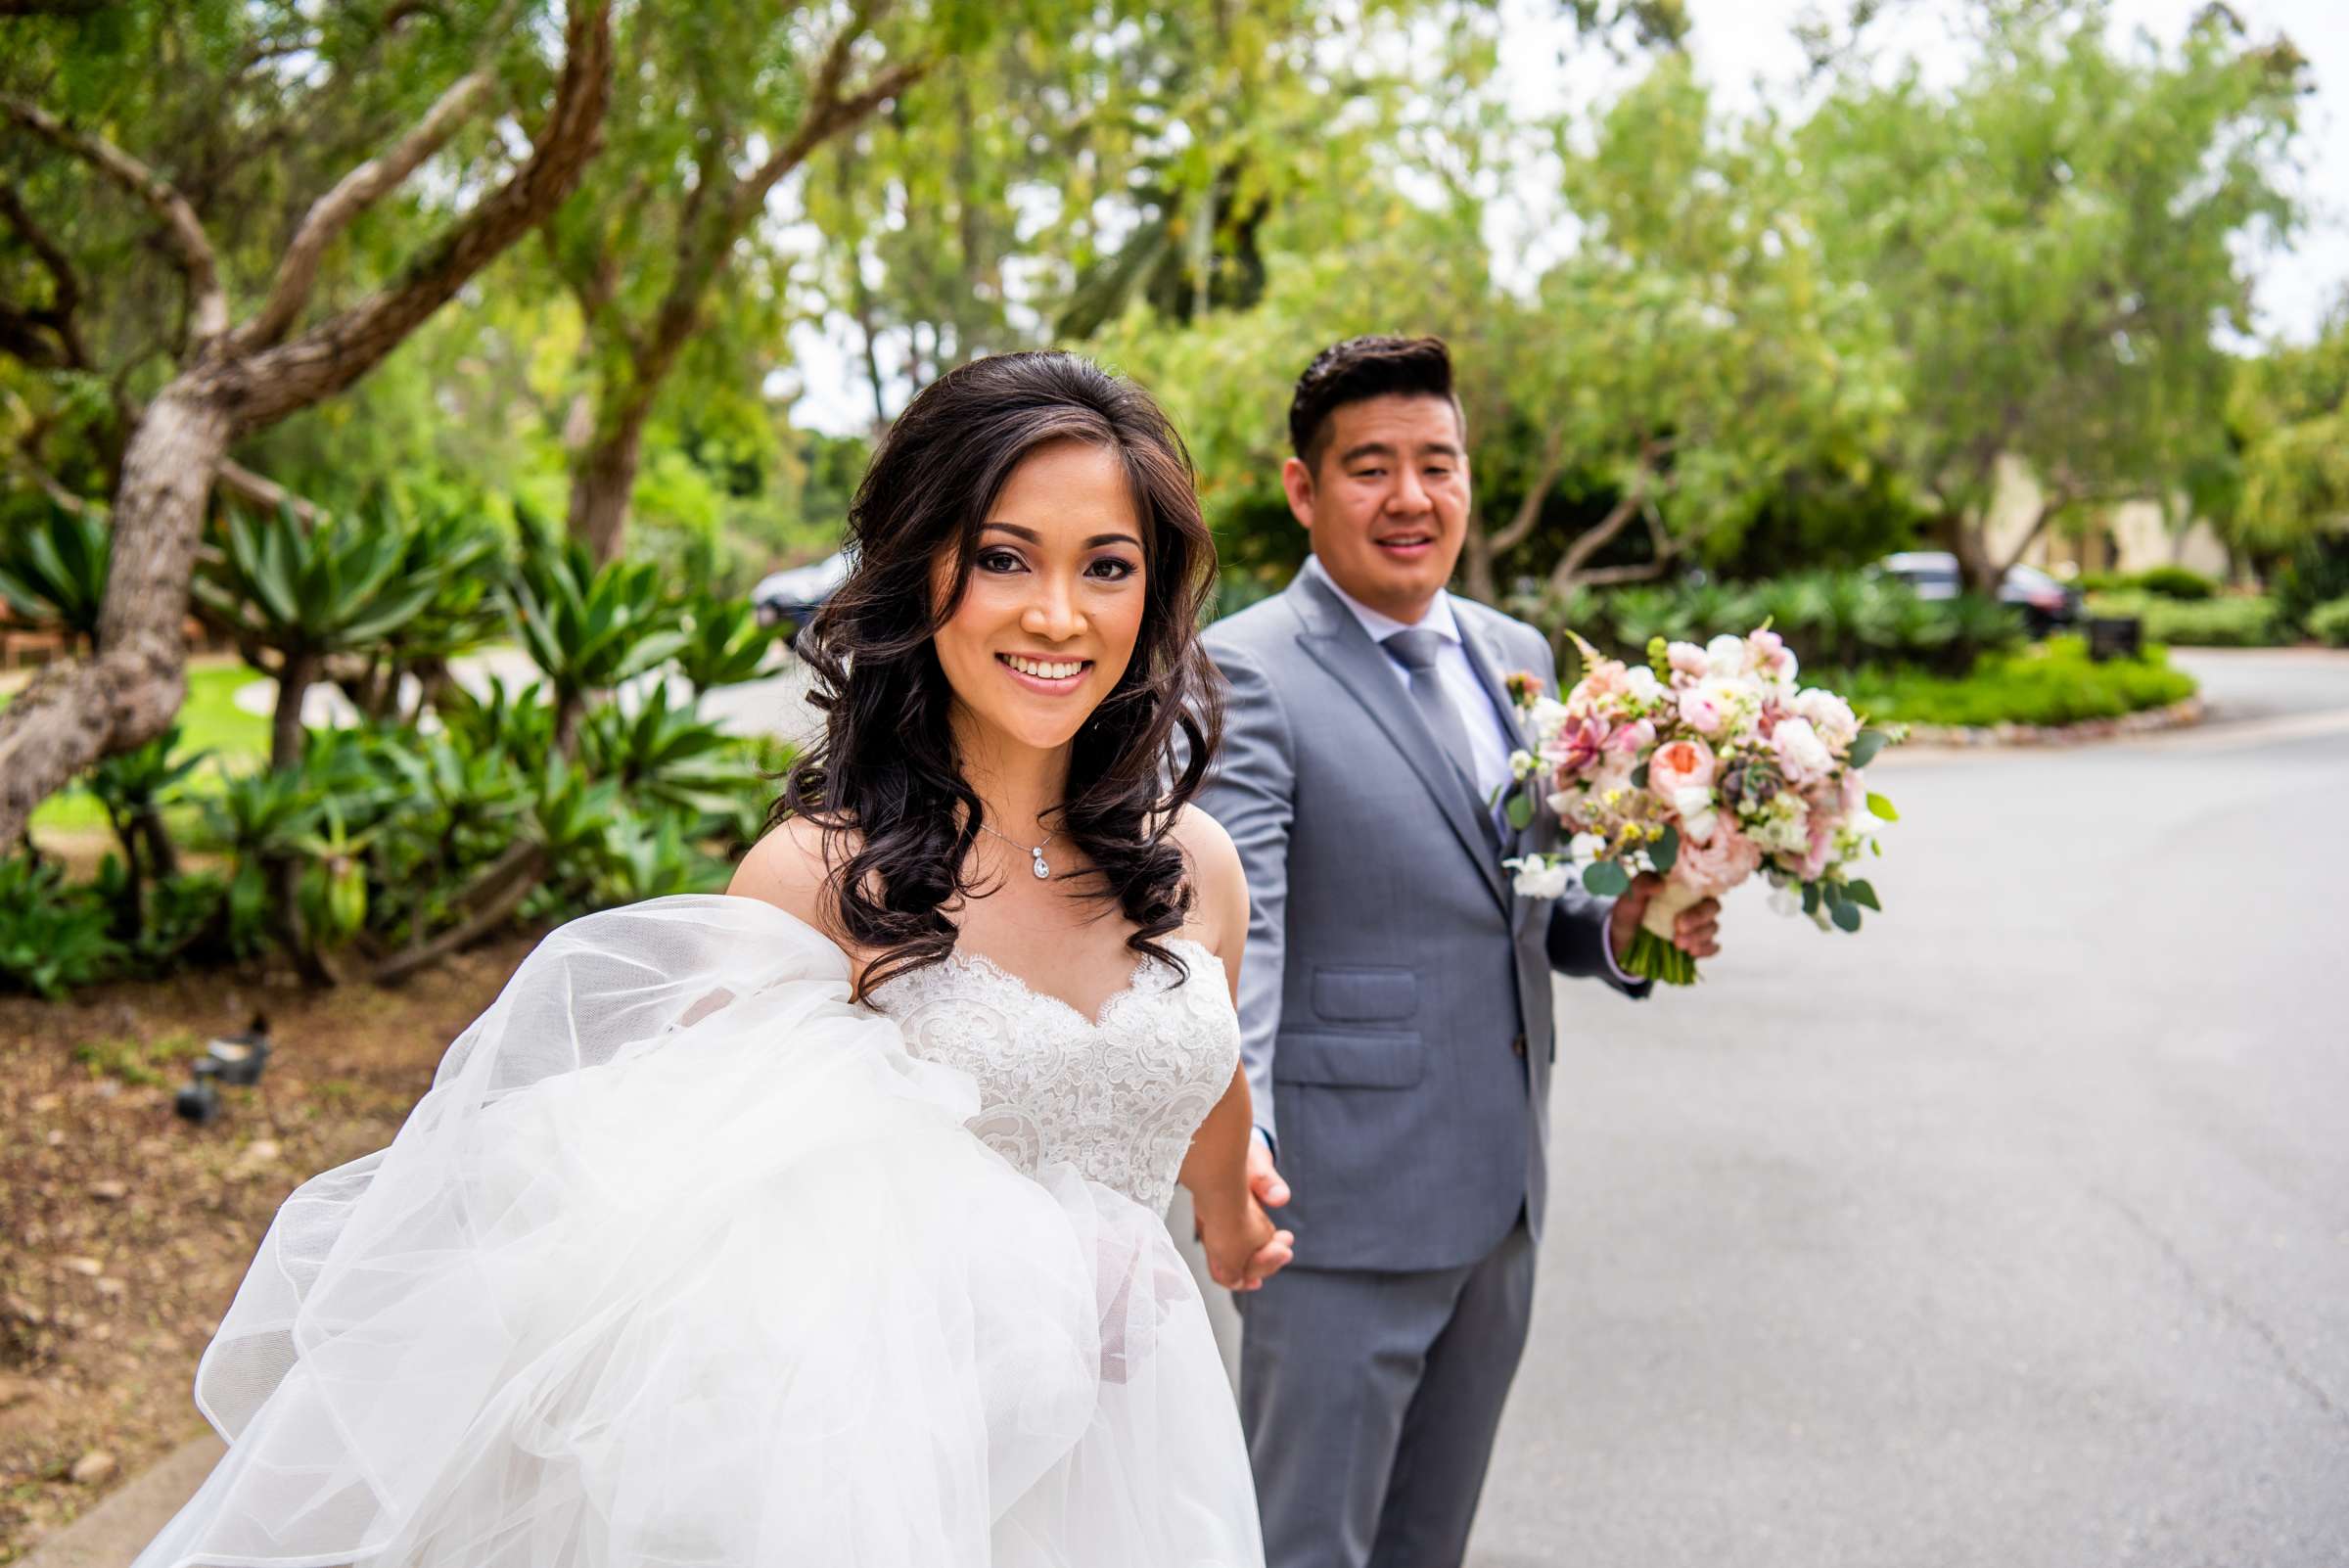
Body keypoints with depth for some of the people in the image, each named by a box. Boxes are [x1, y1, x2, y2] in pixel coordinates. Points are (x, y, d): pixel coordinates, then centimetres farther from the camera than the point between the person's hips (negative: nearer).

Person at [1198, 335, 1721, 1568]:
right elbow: (1233, 925, -24)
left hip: (1498, 1197, 7)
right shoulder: (1245, 671, -13)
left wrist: (1616, 926, -1)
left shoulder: (1517, 657, 11)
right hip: (1342, 1207, -7)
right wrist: (1230, 1123, -40)